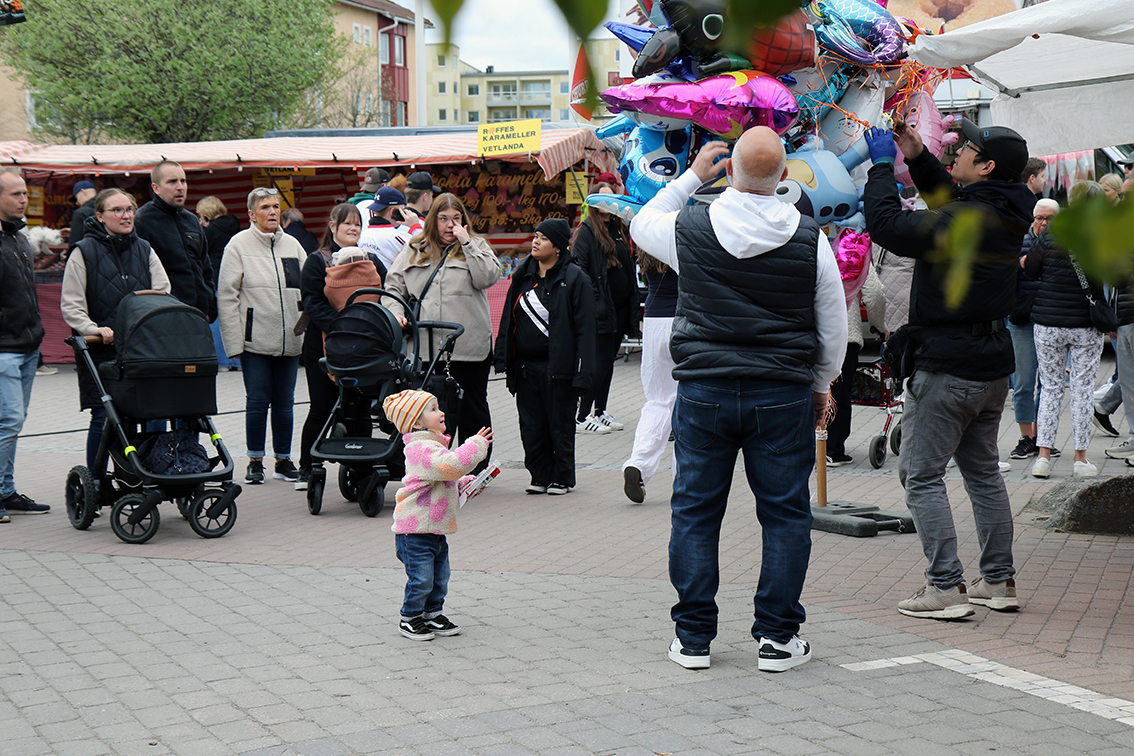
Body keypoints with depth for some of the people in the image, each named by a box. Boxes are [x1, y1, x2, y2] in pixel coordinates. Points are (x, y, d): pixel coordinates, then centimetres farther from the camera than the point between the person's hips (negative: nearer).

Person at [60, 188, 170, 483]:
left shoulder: (144, 250, 14)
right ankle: (96, 483, 7)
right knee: (103, 417, -4)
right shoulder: (84, 252, 1)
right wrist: (94, 330, -15)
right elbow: (71, 305, -1)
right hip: (100, 350, -3)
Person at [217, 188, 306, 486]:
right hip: (255, 339, -4)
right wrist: (235, 340, -10)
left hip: (290, 339, 4)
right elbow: (227, 296, -4)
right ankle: (255, 461, 9)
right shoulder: (238, 245, -1)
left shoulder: (293, 246, 12)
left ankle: (283, 460, 17)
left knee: (284, 402, 8)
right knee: (257, 401, -1)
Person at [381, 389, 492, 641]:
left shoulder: (434, 445, 15)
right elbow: (451, 465, -35)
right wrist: (476, 445, -28)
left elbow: (449, 478, 30)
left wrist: (464, 484, 12)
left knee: (440, 577, 15)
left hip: (436, 529, 10)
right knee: (421, 578, -4)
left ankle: (433, 613, 29)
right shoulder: (422, 449, -20)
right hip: (415, 530, -10)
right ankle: (409, 618, 11)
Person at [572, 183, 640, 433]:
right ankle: (581, 418, -2)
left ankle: (600, 412, 20)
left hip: (621, 307, 7)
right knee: (601, 363, -8)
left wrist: (633, 301, 14)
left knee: (608, 361, 12)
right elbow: (577, 265, -14)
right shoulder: (587, 230, -7)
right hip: (601, 308, -7)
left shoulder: (619, 229, 14)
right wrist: (592, 296, -20)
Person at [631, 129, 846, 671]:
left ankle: (693, 637, 14)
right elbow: (833, 328, 4)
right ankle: (777, 637, 11)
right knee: (785, 513, 9)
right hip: (782, 393, 0)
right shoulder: (810, 239, -5)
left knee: (695, 511, 10)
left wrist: (692, 175, 25)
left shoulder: (689, 230, -5)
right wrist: (820, 386, 19)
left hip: (703, 389, 1)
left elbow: (642, 223, 20)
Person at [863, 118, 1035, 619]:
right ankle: (999, 582, 21)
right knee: (983, 471, 17)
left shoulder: (963, 222, -22)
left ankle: (946, 587, -5)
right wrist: (917, 158, 16)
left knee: (921, 475, -2)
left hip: (947, 366, -9)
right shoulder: (1004, 215, 6)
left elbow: (887, 224, -22)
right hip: (993, 364, 9)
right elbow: (952, 201, 25)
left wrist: (882, 165, -9)